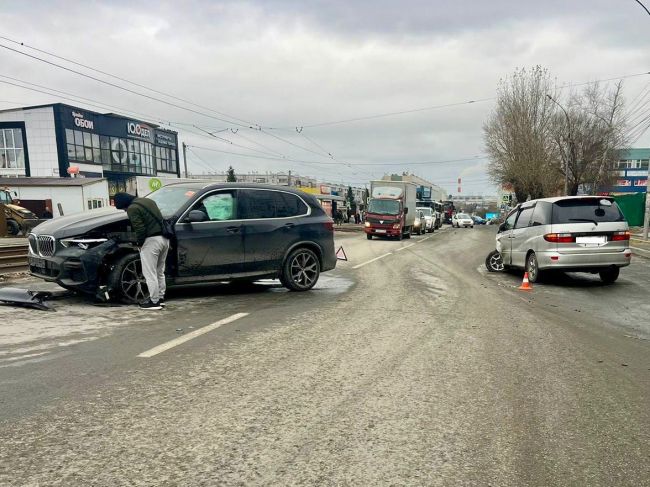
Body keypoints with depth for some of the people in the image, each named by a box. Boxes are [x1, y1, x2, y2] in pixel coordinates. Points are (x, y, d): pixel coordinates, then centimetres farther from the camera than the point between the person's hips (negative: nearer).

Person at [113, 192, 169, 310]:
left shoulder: (132, 209, -7)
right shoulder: (148, 201, 19)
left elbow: (140, 229, -15)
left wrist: (140, 244, 0)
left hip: (152, 240, -9)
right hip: (165, 238, 9)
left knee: (150, 274, 0)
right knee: (159, 272, 18)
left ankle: (154, 301, 4)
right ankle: (161, 297, 25)